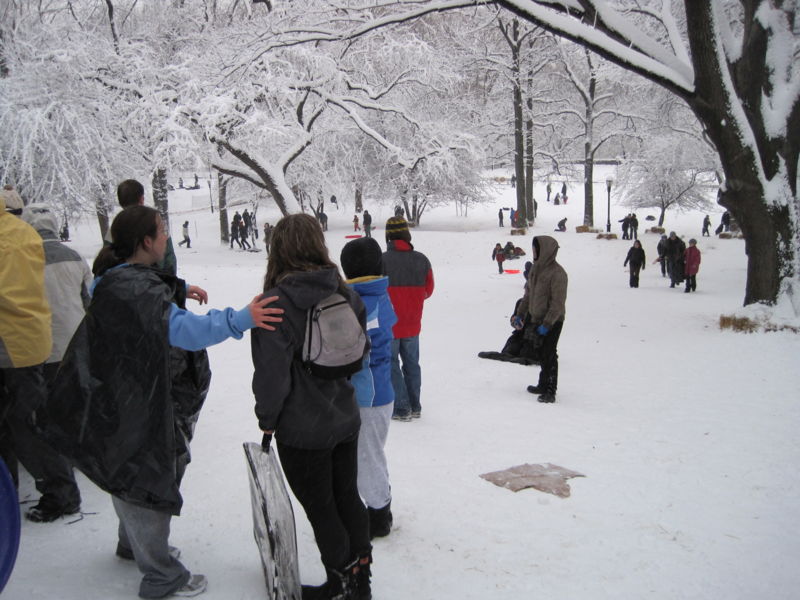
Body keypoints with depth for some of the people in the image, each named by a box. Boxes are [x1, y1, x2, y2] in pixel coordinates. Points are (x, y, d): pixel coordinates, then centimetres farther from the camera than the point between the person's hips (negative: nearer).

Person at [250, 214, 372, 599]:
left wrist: (267, 418, -6)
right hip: (345, 419, 6)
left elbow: (272, 370, -20)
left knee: (320, 507, 10)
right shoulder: (344, 292, -2)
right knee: (347, 496, 20)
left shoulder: (277, 301, -20)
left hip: (301, 428, -6)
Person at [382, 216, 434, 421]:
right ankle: (415, 406, 24)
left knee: (391, 366, 7)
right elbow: (428, 290, 6)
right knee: (412, 364, 17)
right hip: (412, 324, 4)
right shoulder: (422, 260, -3)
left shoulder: (381, 260, -18)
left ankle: (401, 408, 7)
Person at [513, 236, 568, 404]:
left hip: (552, 321, -8)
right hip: (537, 319, 8)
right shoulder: (536, 268, 8)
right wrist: (520, 314, 15)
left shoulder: (557, 273, -18)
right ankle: (543, 385, 27)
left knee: (548, 355, -5)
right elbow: (528, 294, 17)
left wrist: (547, 324, -21)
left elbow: (558, 303, -20)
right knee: (542, 353, 15)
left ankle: (550, 391, 2)